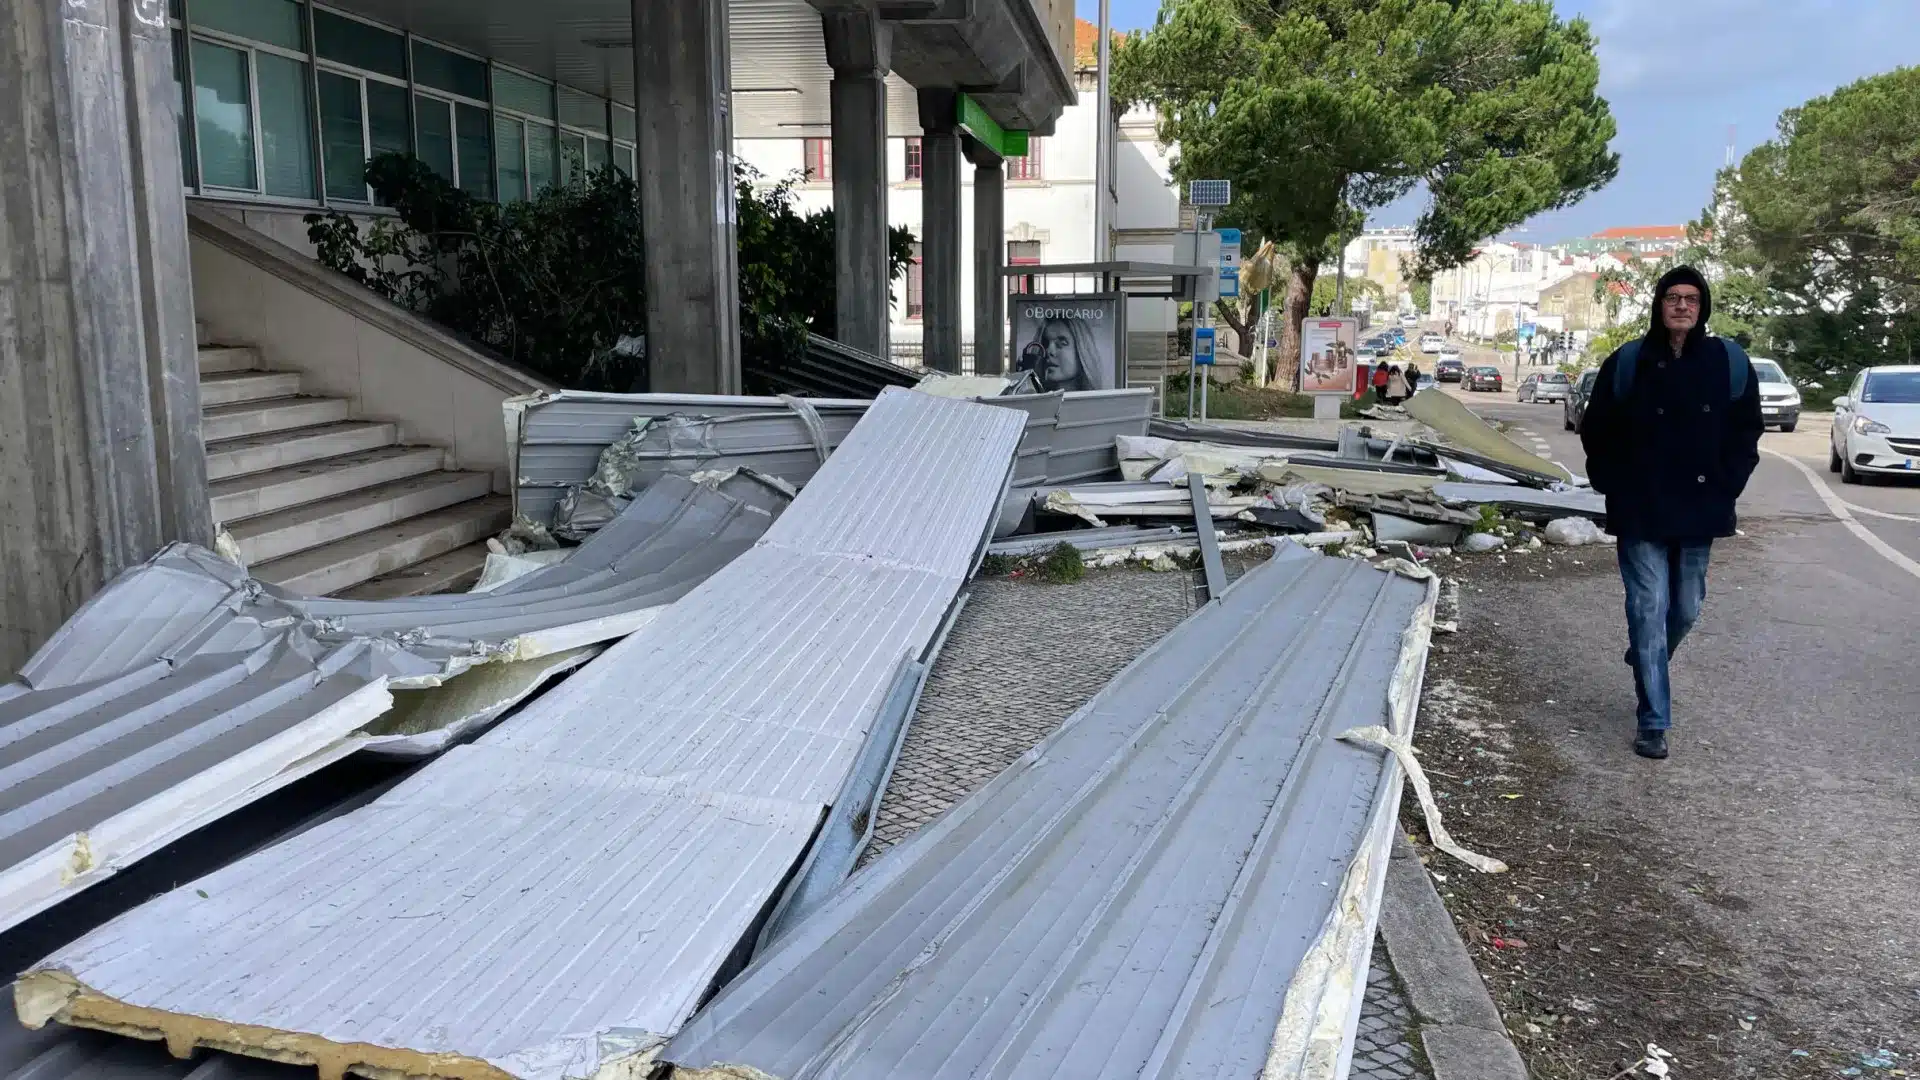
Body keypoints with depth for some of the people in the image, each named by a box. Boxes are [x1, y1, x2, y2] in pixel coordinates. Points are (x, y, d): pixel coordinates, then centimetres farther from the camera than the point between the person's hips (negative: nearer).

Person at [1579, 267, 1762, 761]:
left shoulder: (1729, 362, 2)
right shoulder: (1628, 363, -3)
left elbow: (1746, 433, 10)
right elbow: (1596, 431, 6)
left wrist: (1725, 487, 2)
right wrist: (1614, 486, 2)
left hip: (1699, 513, 3)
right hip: (1640, 515, -2)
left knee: (1685, 609, 12)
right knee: (1649, 611, -4)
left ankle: (1645, 664, 43)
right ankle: (1653, 723, 1)